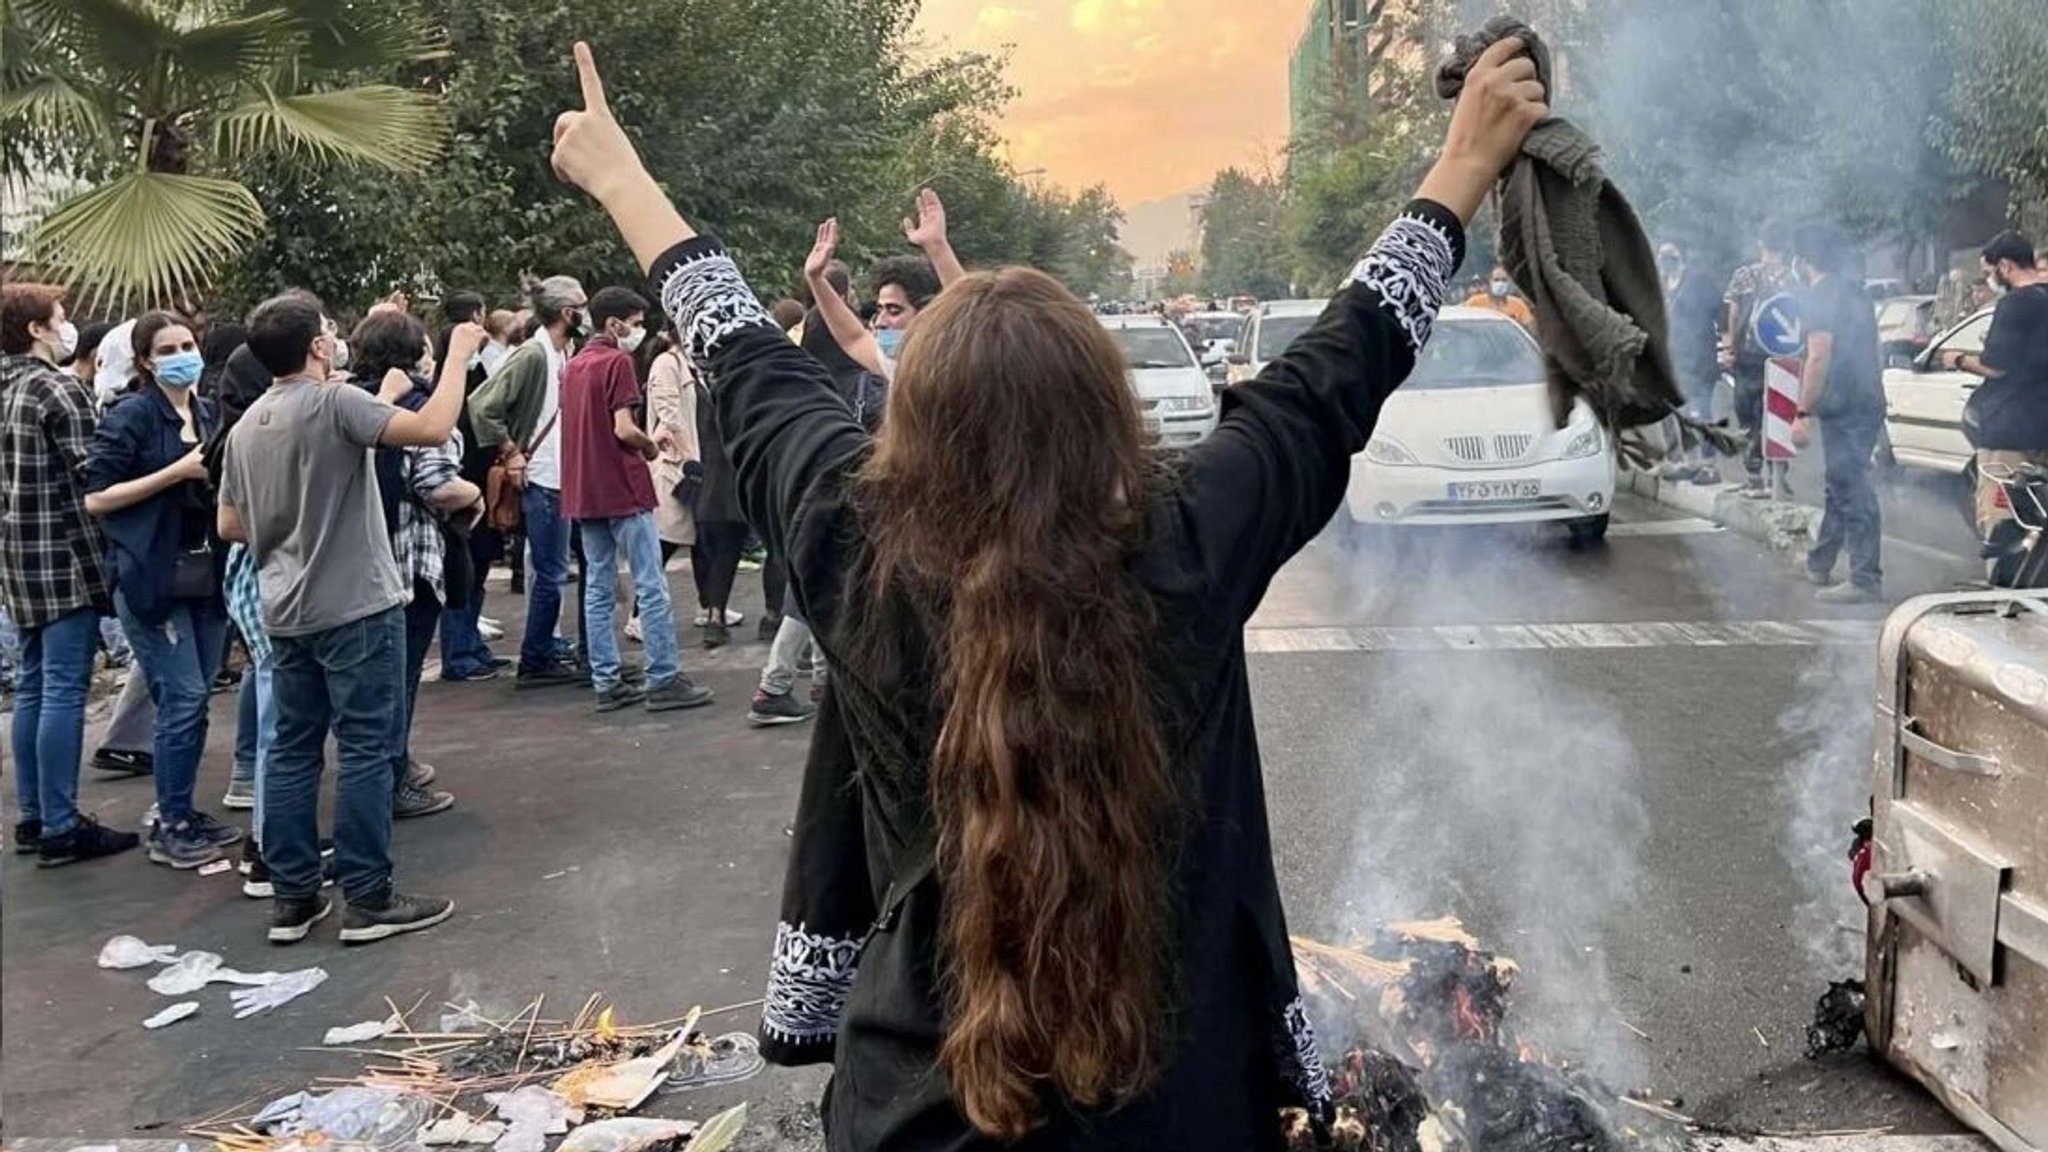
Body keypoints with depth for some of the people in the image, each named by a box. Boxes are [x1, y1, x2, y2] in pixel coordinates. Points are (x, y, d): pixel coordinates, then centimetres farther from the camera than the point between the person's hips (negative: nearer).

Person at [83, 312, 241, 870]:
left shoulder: (211, 414, 11)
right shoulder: (129, 417, -8)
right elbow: (96, 498, -13)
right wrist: (177, 471, -18)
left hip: (207, 574, 6)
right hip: (152, 579, -6)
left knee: (195, 701, 10)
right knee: (182, 699, -7)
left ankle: (185, 812, 21)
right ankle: (168, 827, 4)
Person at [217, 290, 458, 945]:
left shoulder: (246, 425, 9)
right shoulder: (334, 403, -14)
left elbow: (230, 526, 14)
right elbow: (432, 428, -25)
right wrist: (459, 354, -14)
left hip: (286, 612, 8)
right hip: (356, 607, -7)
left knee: (294, 750, 11)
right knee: (364, 751, -1)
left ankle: (292, 898, 16)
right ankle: (368, 902, 3)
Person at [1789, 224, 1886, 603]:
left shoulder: (1821, 295, -11)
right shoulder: (1854, 292, 17)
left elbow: (1819, 356, -20)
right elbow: (1877, 354, 23)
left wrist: (1803, 413, -20)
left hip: (1843, 408, -10)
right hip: (1869, 403, 10)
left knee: (1853, 491, -8)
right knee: (1841, 487, 19)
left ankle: (1866, 580, -8)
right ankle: (1819, 564, 32)